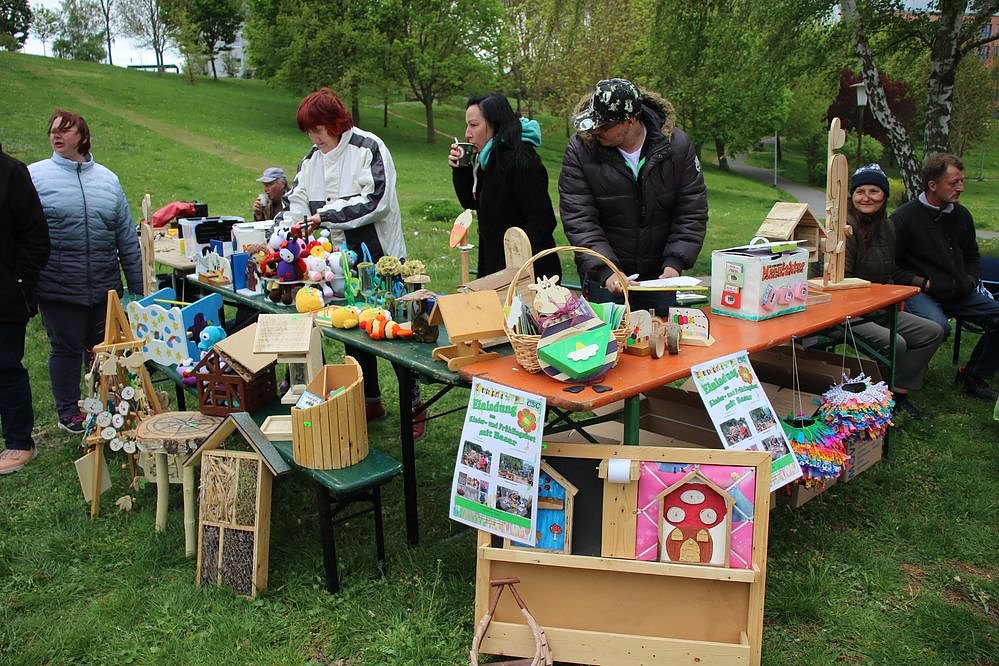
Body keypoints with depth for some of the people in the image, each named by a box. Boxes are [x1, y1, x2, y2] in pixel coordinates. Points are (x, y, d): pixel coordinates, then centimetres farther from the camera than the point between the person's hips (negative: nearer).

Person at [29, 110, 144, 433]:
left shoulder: (107, 179, 10)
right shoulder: (35, 176, -1)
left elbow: (127, 238, 11)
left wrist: (138, 288, 10)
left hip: (105, 286, 3)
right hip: (59, 288, -3)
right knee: (66, 349, 7)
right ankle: (68, 412, 23)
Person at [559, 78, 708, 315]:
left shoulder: (677, 145, -8)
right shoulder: (580, 149, -12)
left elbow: (693, 213, -4)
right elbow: (578, 219, -16)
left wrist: (675, 264, -15)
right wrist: (605, 271, -26)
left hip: (660, 277, 2)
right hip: (604, 279, -1)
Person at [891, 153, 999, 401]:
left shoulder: (962, 215, 13)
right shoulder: (904, 218, -8)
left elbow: (972, 255, 30)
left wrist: (970, 281, 11)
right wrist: (924, 283, -13)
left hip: (958, 294, 8)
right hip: (918, 293, -7)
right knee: (938, 326, -35)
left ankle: (974, 375, 12)